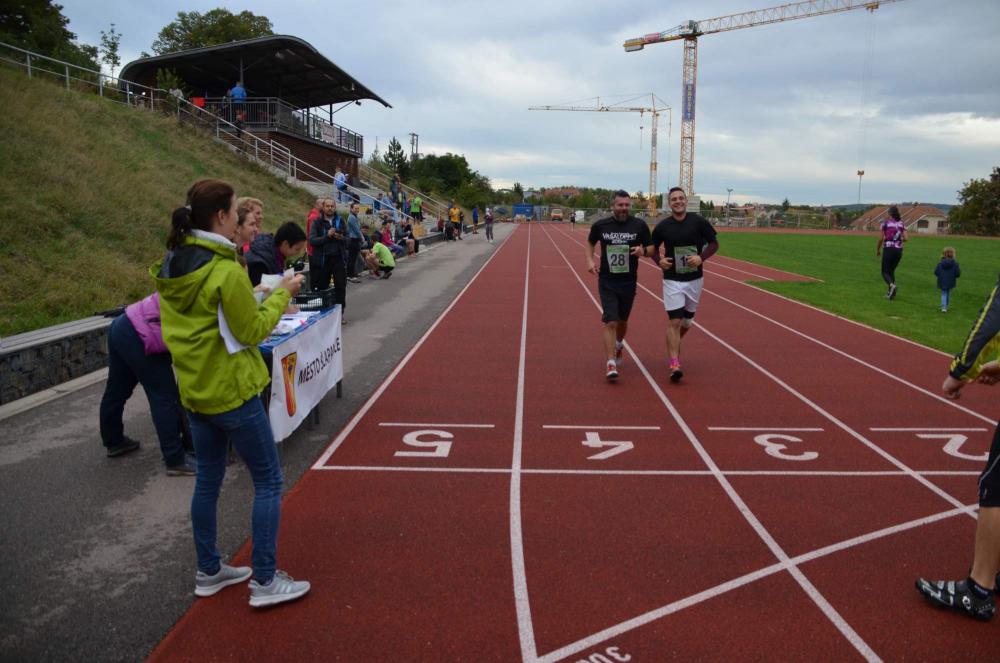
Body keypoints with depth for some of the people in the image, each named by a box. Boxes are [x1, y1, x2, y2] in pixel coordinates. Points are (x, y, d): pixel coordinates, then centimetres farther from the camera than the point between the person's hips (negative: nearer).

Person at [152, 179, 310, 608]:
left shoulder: (170, 267, 3)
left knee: (208, 480, 18)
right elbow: (253, 331, -15)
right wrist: (280, 294, -3)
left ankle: (209, 571, 31)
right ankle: (265, 581, 10)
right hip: (231, 391, -8)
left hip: (194, 390, 8)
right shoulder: (225, 271, -21)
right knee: (268, 482, 4)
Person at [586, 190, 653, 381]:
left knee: (622, 321, 17)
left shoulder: (639, 226, -3)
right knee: (610, 322, -11)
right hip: (607, 281, -2)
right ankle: (610, 364, -9)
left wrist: (643, 251, -17)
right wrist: (590, 260, 0)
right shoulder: (600, 225, -3)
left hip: (628, 281, 2)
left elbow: (651, 248, 6)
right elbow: (590, 242, 16)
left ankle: (618, 345, 48)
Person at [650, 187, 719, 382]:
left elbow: (714, 243, 3)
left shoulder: (699, 222, -5)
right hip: (672, 280, -2)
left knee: (687, 321, 15)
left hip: (694, 279, 2)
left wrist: (701, 257, -15)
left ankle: (673, 344, 43)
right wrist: (659, 260, -11)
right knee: (674, 321, -10)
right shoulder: (662, 226, -4)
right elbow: (653, 248, 10)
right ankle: (674, 364, -9)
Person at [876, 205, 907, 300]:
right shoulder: (901, 224, 7)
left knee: (885, 272, 3)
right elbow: (905, 238, 1)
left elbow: (880, 239, -8)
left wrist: (877, 250, 6)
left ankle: (892, 285, -27)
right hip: (899, 250, 4)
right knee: (892, 270, 20)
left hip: (888, 249, -4)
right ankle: (890, 292, 14)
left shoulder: (885, 223, -5)